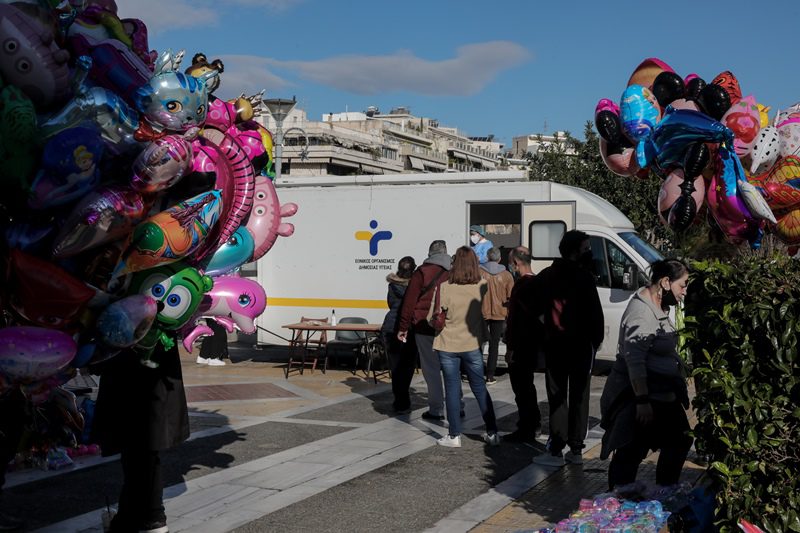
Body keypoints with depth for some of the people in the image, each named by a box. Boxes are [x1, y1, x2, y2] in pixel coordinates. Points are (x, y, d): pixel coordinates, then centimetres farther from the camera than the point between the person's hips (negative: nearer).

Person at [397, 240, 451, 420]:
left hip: (425, 327, -4)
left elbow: (410, 301, -6)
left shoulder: (422, 272, -4)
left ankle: (437, 410, 2)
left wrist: (403, 327, -2)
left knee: (431, 369, 1)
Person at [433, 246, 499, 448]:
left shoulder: (445, 287, -14)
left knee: (452, 389, 6)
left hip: (448, 346, -2)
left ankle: (454, 436, 10)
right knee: (480, 388, 13)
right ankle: (492, 433, 16)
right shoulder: (482, 286, -7)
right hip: (473, 345, 2)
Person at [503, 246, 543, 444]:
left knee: (521, 388, -2)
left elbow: (516, 320, -21)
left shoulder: (521, 285, -20)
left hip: (521, 345, -10)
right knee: (527, 385, 21)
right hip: (534, 344, 10)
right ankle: (534, 424, 31)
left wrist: (510, 348, -19)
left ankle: (525, 431, 2)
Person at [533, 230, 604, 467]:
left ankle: (556, 450, -4)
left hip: (555, 343, 2)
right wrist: (597, 338, -3)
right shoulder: (584, 276, -8)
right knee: (579, 397, 7)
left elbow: (535, 309, 6)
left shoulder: (546, 276, 3)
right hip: (582, 344, -2)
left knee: (557, 397, 1)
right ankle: (576, 449, 10)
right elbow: (595, 312, -11)